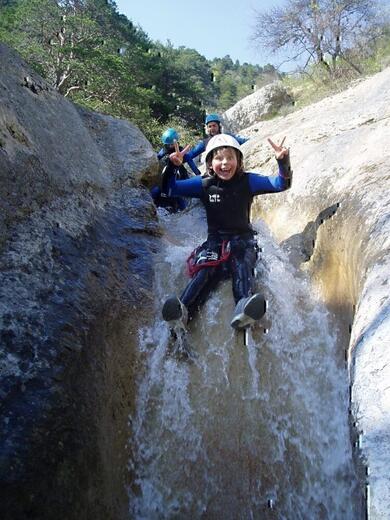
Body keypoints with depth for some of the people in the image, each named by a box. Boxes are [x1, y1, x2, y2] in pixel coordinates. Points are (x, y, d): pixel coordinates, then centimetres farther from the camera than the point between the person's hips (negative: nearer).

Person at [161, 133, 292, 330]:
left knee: (242, 266, -32)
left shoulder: (247, 181, -2)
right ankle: (183, 310, -51)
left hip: (243, 239, -1)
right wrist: (172, 166, -18)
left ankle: (243, 311, -59)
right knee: (206, 267, -29)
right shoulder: (204, 184, 1)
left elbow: (281, 184, -6)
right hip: (215, 239, 1)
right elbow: (171, 188, 0)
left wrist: (283, 162, -25)